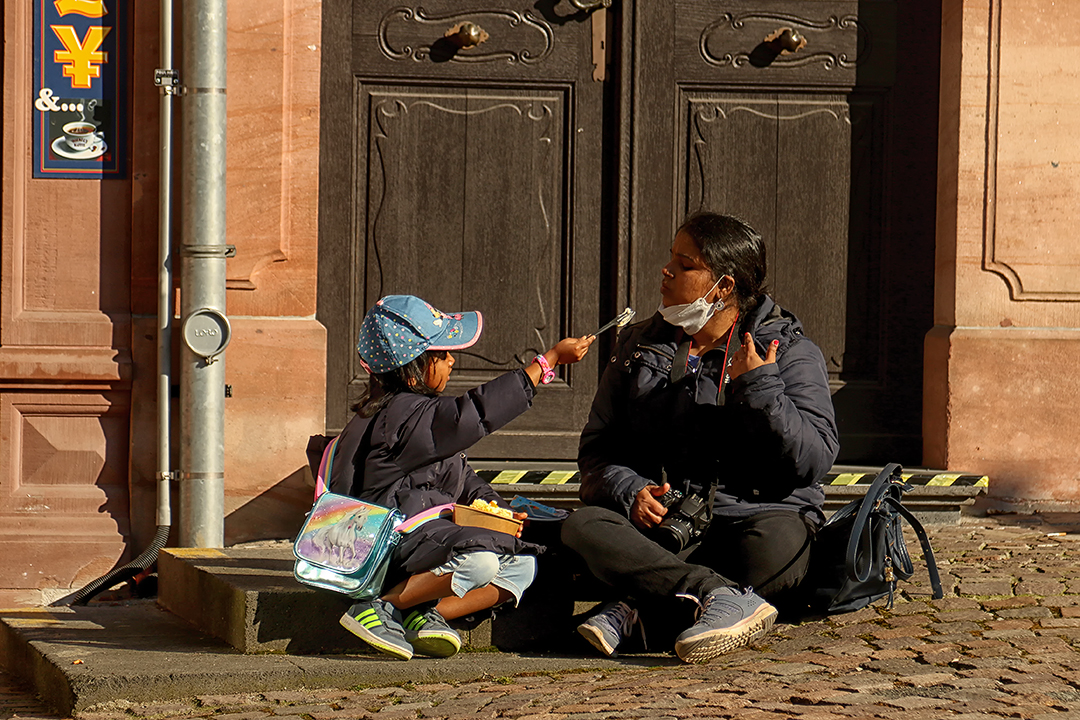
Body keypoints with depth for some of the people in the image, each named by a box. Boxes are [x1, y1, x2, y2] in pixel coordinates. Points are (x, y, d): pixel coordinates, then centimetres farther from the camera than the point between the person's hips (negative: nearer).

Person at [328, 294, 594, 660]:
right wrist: (551, 359, -17)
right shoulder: (402, 415, -17)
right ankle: (376, 609, -21)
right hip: (392, 541, -10)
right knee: (479, 560, -34)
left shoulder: (419, 410, 17)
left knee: (522, 565, 2)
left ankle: (427, 615, -11)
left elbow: (460, 477, 23)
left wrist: (496, 507, 5)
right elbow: (477, 413, -22)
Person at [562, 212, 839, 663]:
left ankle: (642, 608, -30)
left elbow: (815, 459, -6)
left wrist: (759, 387, -15)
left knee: (776, 544, -39)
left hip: (755, 513, -3)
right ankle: (728, 599, -43)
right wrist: (630, 491, -6)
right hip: (661, 524, 3)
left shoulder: (787, 351, 4)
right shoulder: (639, 347, 17)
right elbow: (597, 450, 16)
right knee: (582, 528, -29)